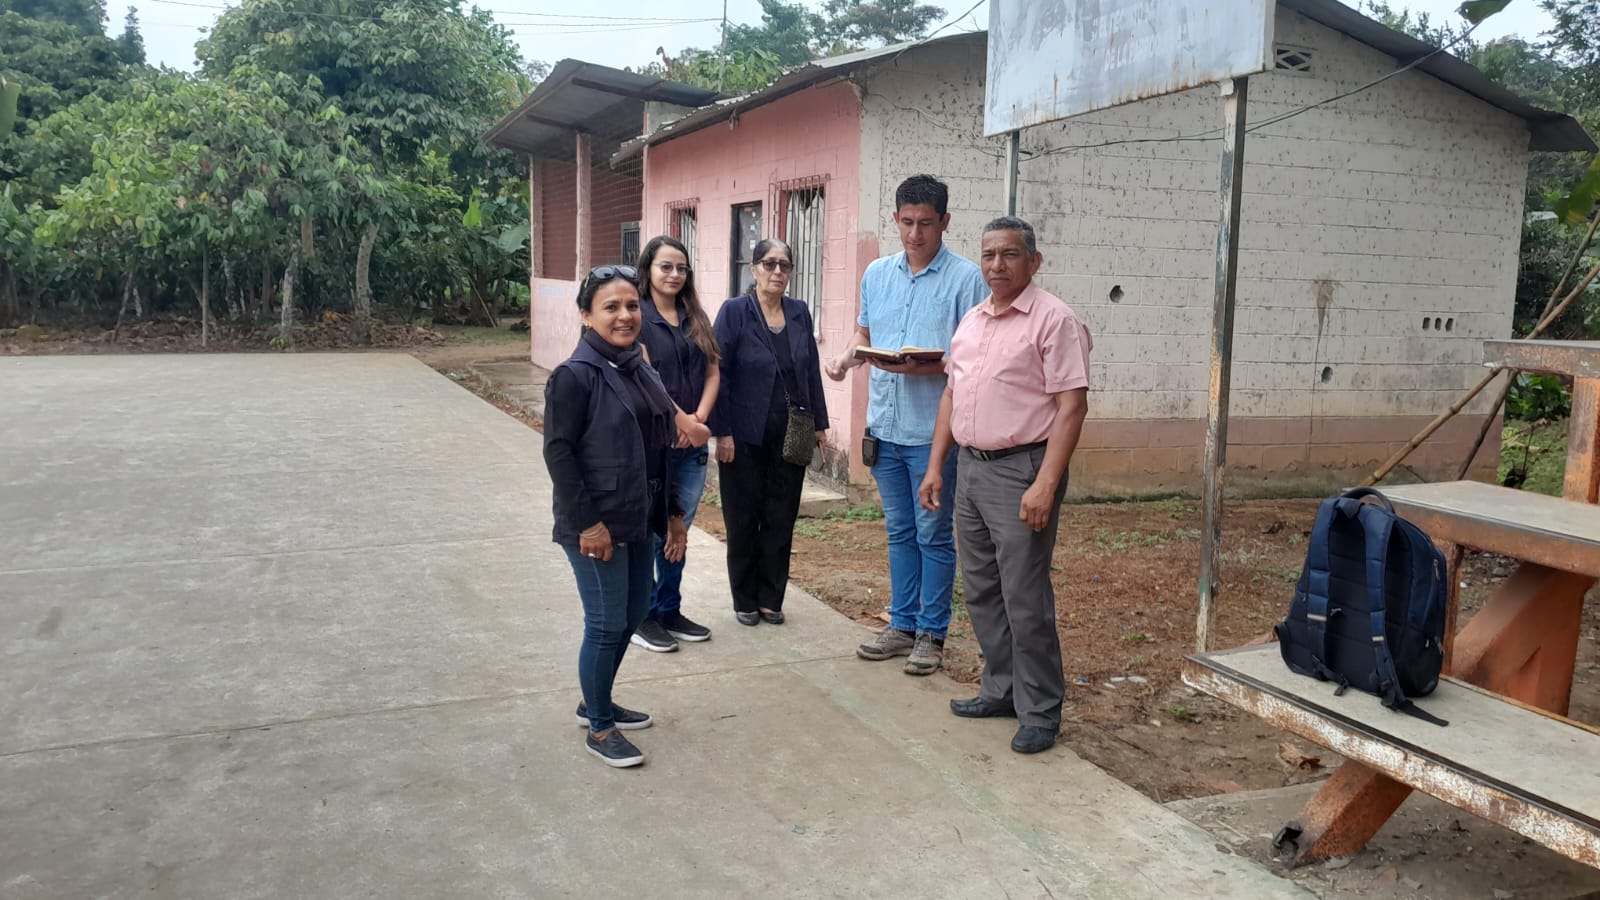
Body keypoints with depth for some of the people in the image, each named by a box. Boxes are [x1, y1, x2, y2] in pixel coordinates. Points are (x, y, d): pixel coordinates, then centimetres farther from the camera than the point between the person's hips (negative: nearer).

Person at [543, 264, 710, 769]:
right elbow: (558, 452, -17)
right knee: (607, 624, 0)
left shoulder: (642, 372, 9)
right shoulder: (574, 376, -15)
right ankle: (599, 728, 17)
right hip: (595, 527, -8)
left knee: (634, 613, 16)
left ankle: (596, 702, 35)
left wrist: (673, 514, 14)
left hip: (639, 522, 8)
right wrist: (587, 523, -20)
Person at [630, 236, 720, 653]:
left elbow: (713, 373, 8)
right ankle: (644, 617, 13)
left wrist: (698, 419, -7)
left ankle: (671, 611, 23)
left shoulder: (695, 318, 12)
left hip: (692, 444, 6)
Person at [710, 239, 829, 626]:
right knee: (743, 518, 7)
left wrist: (819, 423, 8)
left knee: (781, 518, 9)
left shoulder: (799, 312, 7)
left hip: (790, 434, 4)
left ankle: (771, 599, 21)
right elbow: (719, 374, -9)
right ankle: (745, 601, 21)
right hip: (746, 435, -4)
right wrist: (722, 432, -14)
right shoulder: (734, 312, -7)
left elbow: (812, 371, 10)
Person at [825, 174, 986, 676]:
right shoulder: (876, 273, 10)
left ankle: (931, 634, 16)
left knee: (933, 534, 5)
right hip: (885, 423, 6)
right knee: (899, 531, 15)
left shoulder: (965, 277, -8)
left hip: (934, 429, -5)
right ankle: (902, 625, 26)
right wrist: (848, 356, -2)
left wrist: (925, 366, -25)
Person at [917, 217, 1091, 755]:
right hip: (970, 467, 8)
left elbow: (1072, 406, -15)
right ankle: (1001, 690, 29)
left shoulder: (1052, 320, -10)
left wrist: (1045, 485, -22)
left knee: (1025, 599, -2)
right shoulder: (971, 320, 14)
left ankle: (1040, 711, 11)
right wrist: (935, 465, 14)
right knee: (981, 591, 15)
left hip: (1021, 470, -8)